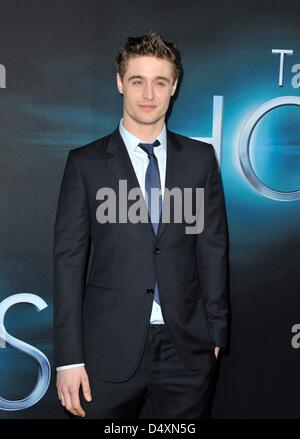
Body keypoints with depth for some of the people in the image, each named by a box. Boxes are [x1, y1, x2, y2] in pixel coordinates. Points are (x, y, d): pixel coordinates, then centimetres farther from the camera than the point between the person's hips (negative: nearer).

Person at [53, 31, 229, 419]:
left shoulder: (200, 158, 4)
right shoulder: (85, 163, -1)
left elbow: (213, 249, 6)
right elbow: (69, 260, -3)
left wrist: (216, 332, 4)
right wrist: (69, 357, -6)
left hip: (187, 349, 2)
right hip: (110, 351, -1)